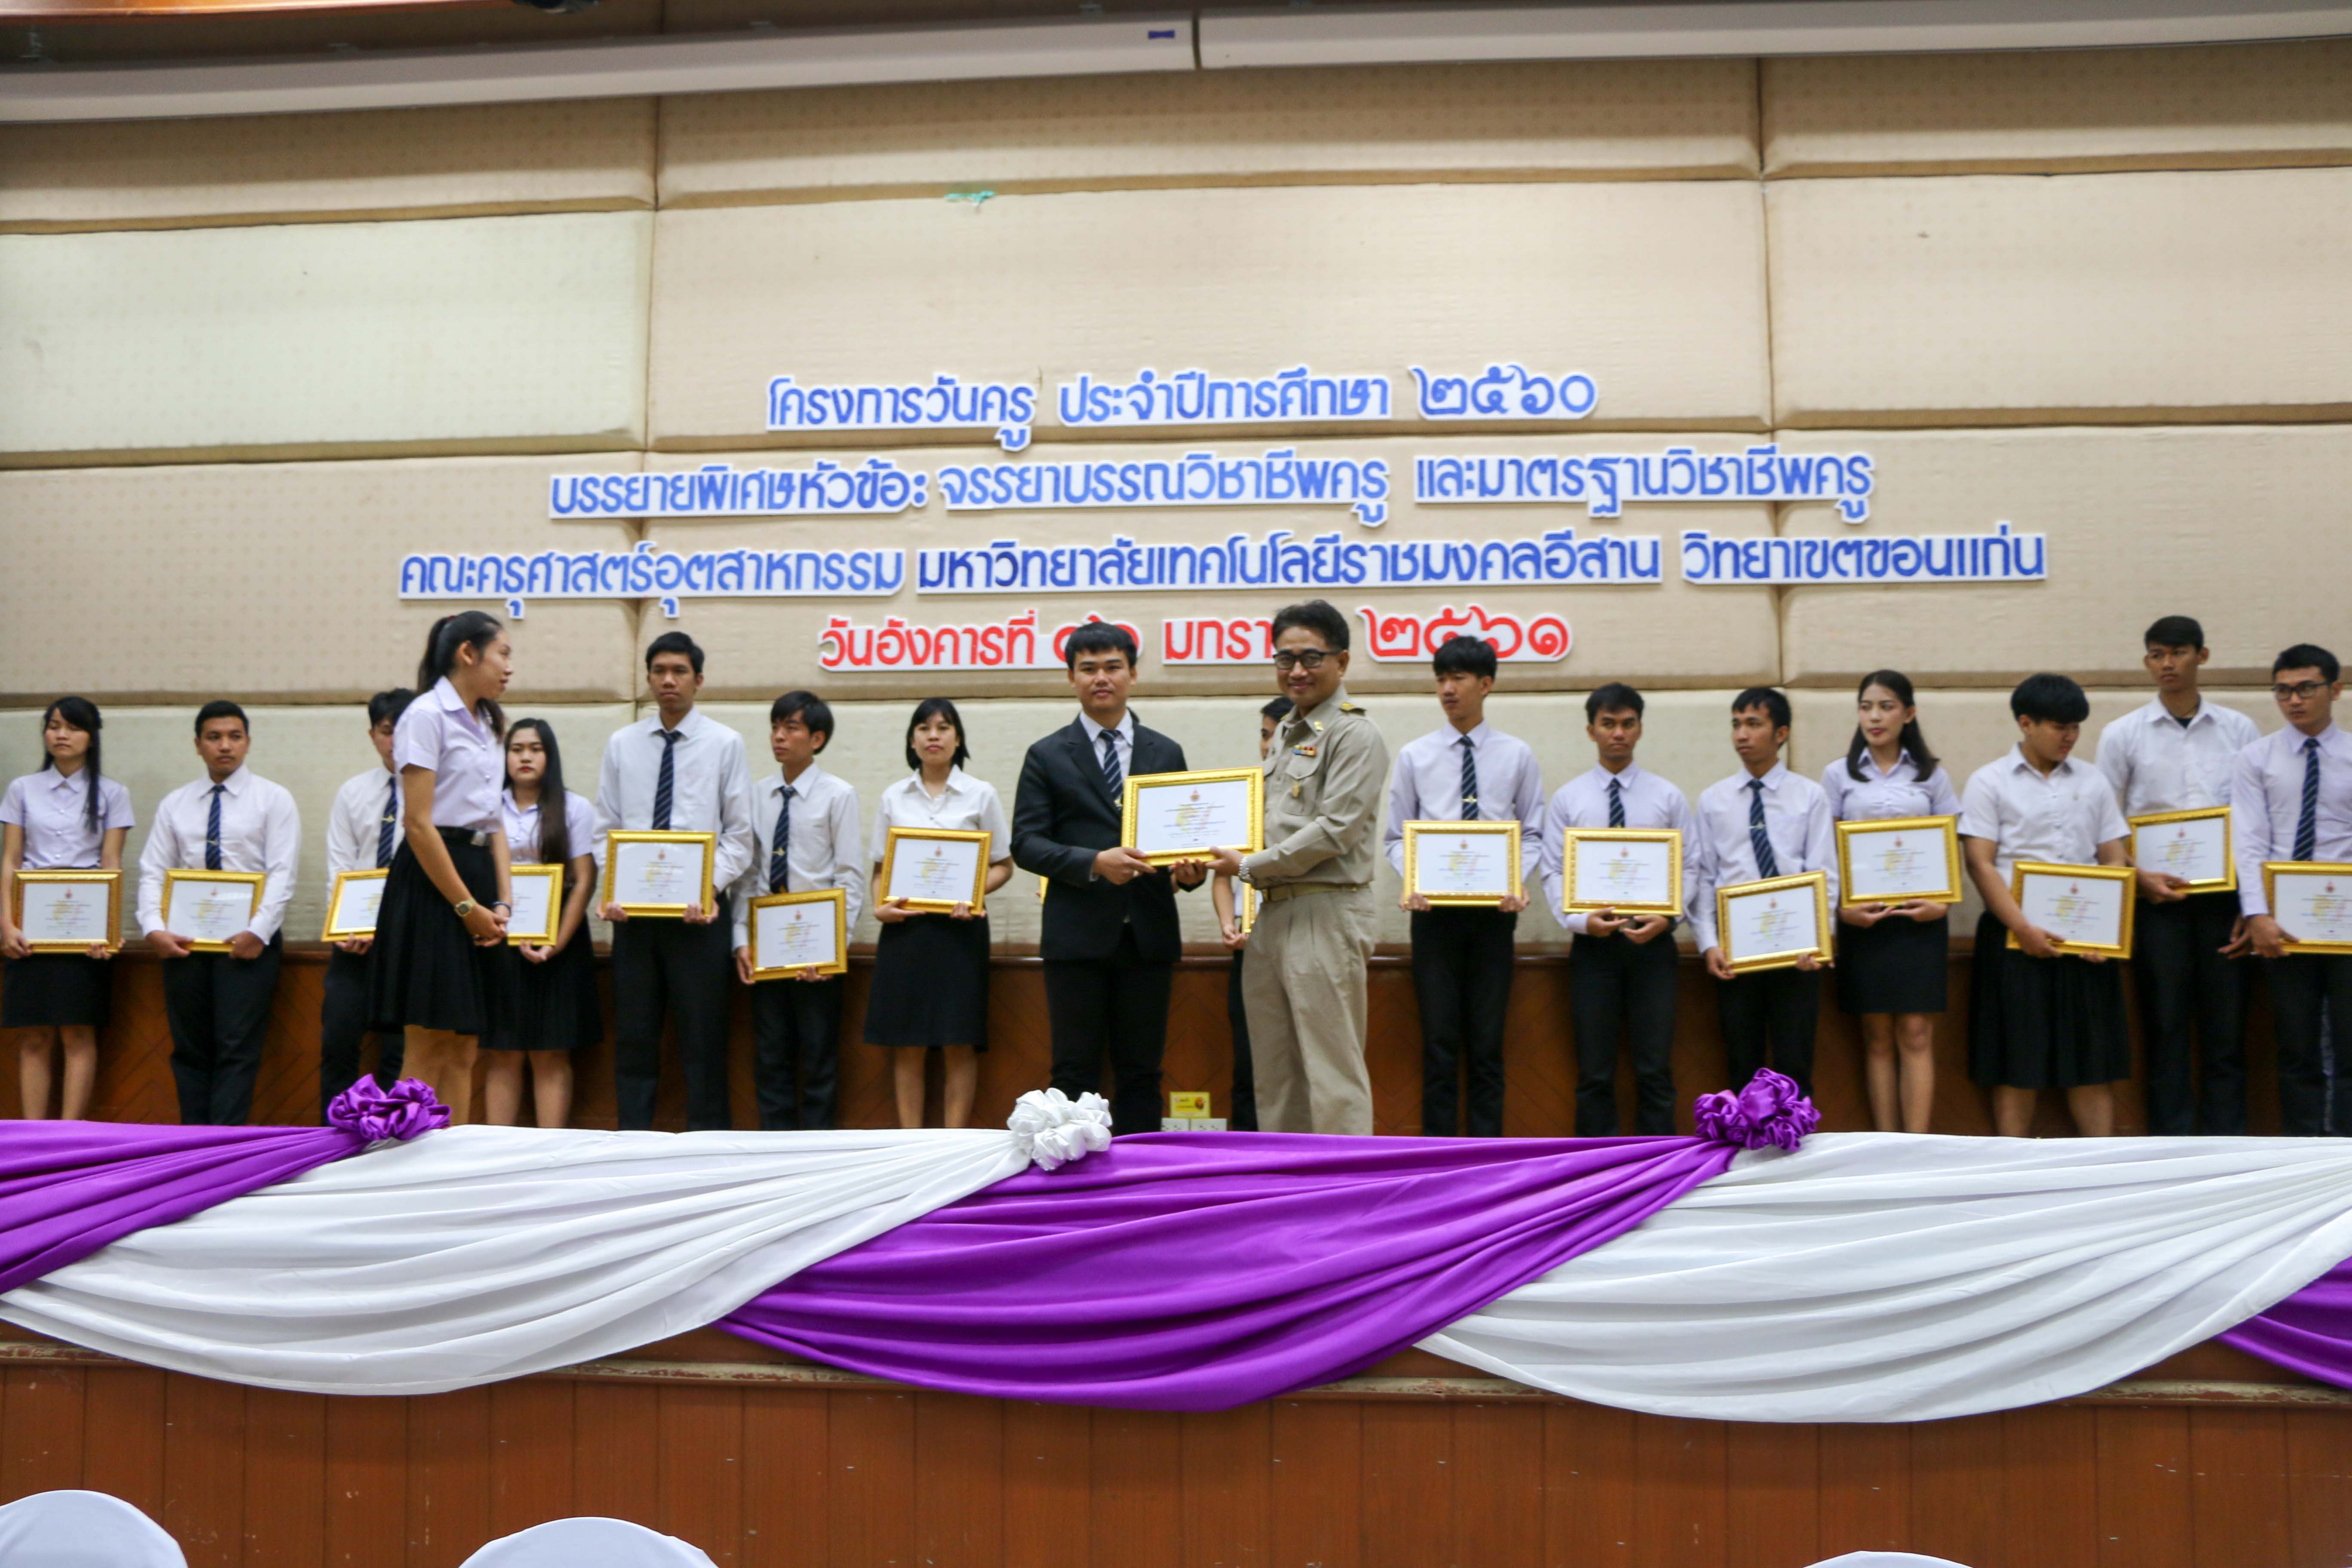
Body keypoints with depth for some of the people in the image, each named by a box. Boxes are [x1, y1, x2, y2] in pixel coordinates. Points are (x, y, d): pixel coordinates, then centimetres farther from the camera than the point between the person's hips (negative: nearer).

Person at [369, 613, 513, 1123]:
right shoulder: (427, 716, -8)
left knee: (464, 1051, 7)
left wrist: (502, 901, 4)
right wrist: (466, 906, -14)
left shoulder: (486, 723, 17)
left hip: (478, 871, 8)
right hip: (432, 888, -8)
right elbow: (419, 825, -14)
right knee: (427, 1050, -6)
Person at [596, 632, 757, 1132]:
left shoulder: (724, 744, 1)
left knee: (703, 1035, 2)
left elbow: (740, 834, -2)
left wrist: (711, 888, -15)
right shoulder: (622, 745, 9)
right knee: (634, 1034, 7)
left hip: (699, 908, -3)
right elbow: (606, 829, 9)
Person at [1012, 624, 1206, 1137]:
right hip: (1077, 935, -2)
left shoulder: (1166, 753, 13)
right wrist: (1094, 863, -17)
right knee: (1076, 1071, 1)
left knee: (1141, 1073, 6)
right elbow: (1026, 844, -2)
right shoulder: (1048, 757, 5)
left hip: (1148, 934, 2)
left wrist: (1189, 870, -10)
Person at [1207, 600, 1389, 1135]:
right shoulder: (1286, 734, 18)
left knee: (1332, 1070, -7)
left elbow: (1335, 829, -16)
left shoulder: (1355, 736, -8)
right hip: (1273, 912, 9)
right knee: (1273, 1071, 13)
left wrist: (1251, 866, -10)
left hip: (1325, 915, -9)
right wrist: (1210, 856, 8)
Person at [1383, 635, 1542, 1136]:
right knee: (1440, 1040, 1)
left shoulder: (1517, 755, 7)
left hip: (1494, 908, 0)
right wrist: (1410, 879, -12)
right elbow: (1396, 835, 7)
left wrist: (1516, 880, -12)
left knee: (1487, 1043, 4)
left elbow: (1532, 833, 6)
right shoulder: (1415, 756, 6)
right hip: (1434, 908, 0)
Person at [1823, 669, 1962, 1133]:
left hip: (1920, 915, 0)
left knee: (1916, 1035, -3)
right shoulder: (1839, 775, 7)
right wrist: (1839, 907, -11)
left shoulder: (1930, 775, 9)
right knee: (1877, 1038, 3)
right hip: (1861, 916, 0)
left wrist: (1943, 904, -8)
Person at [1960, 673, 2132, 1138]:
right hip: (2016, 937, -3)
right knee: (2016, 1064, 0)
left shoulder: (2093, 782, 12)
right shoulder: (1989, 782, 1)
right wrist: (2024, 929, -15)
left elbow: (2115, 860, 9)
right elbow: (1980, 864, -5)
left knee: (2093, 1063, 4)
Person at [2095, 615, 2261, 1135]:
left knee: (2225, 1031, 4)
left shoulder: (2240, 731, 7)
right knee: (2165, 1029, 4)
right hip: (2155, 898, -1)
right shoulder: (2122, 735, 4)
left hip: (2225, 896, 1)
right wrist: (2141, 878, -11)